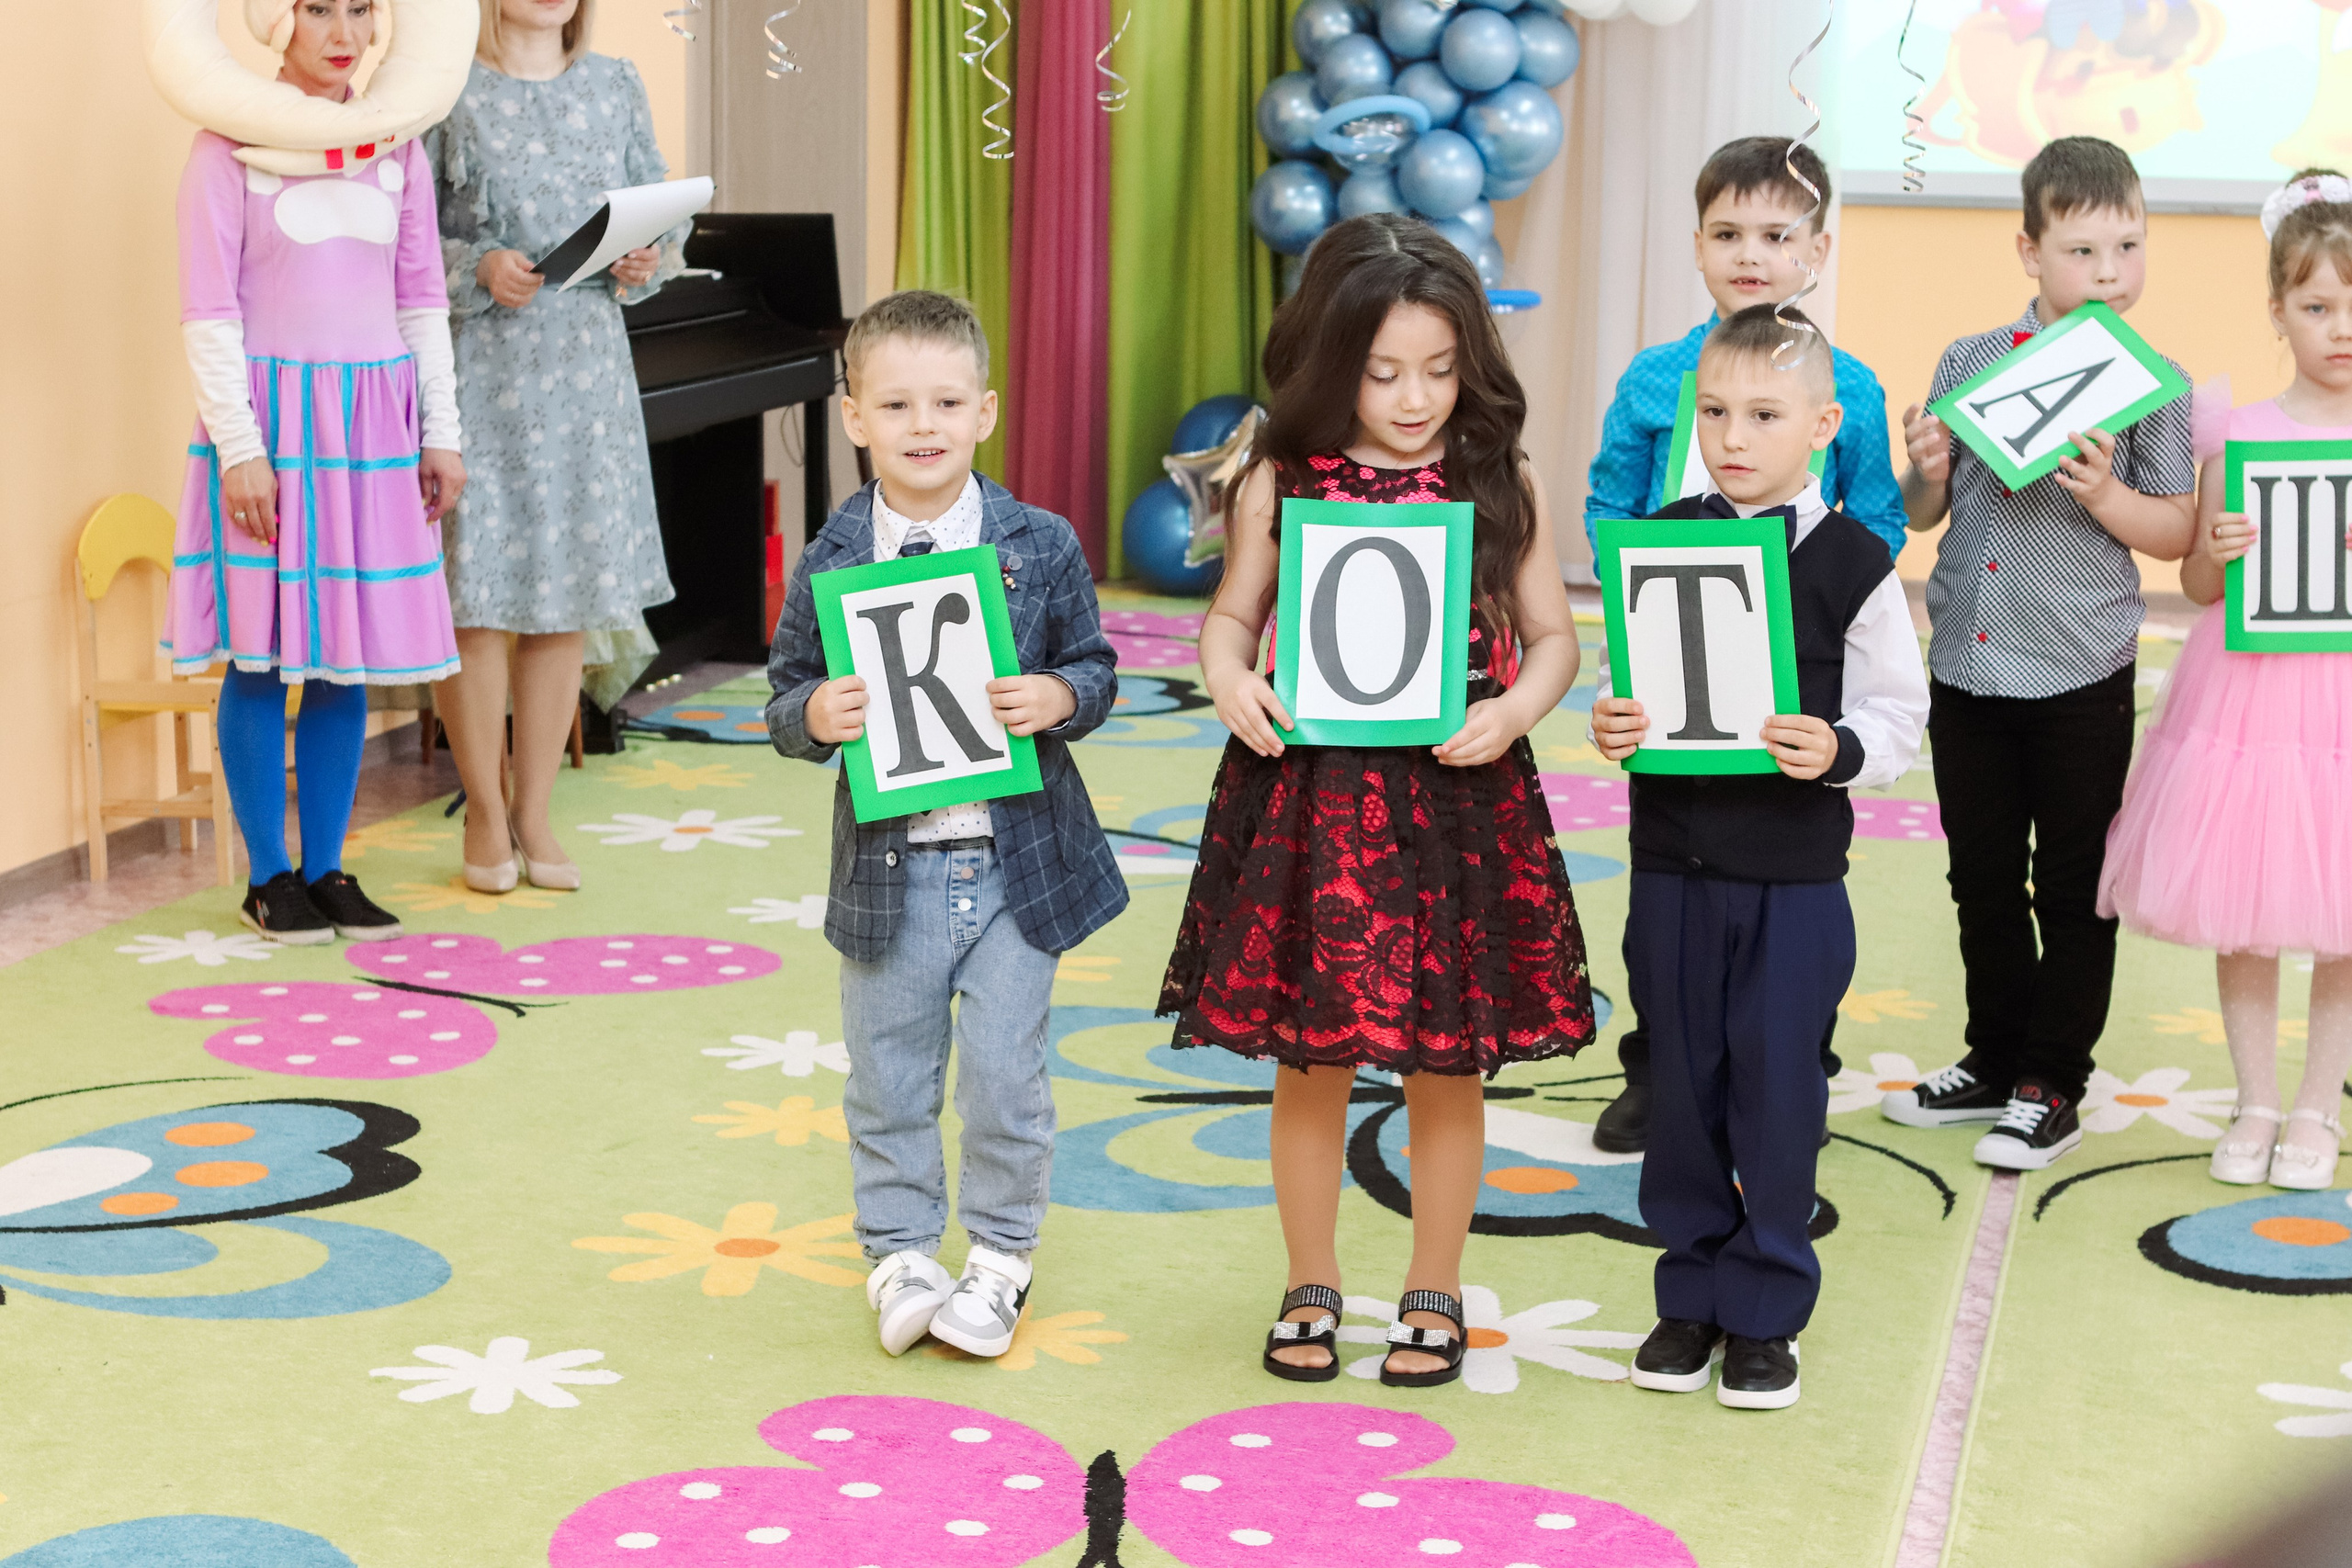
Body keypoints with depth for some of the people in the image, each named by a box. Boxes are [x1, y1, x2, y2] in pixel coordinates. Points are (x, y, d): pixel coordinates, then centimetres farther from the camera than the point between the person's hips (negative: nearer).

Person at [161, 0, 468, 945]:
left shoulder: (396, 145, 9)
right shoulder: (230, 145, -4)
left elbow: (423, 301, 13)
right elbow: (208, 310, -8)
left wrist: (440, 434, 9)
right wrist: (239, 446, -13)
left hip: (372, 424, 4)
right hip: (271, 417, -4)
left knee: (346, 654, 7)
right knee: (261, 656, 1)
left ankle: (326, 869, 17)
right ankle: (268, 878, 11)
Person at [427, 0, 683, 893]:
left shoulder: (615, 85, 10)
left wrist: (647, 263, -7)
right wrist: (478, 270, -20)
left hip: (585, 360, 4)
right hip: (479, 363, -4)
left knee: (569, 594, 7)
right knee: (476, 589, -2)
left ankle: (535, 815, 19)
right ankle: (486, 814, 14)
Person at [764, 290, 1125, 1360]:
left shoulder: (1041, 548, -4)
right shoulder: (828, 565, -3)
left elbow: (1094, 669, 3)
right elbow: (786, 697, 3)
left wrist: (1058, 698, -18)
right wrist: (813, 716, -19)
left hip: (1016, 859, -1)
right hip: (888, 864, 1)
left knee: (1006, 1076, 6)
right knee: (889, 1079, 12)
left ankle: (1001, 1253, 26)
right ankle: (900, 1252, 30)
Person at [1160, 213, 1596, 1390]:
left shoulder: (1500, 484, -1)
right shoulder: (1282, 483, -1)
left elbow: (1551, 637, 5)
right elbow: (1231, 617, 9)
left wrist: (1515, 709, -14)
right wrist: (1230, 683, -12)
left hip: (1457, 801, 0)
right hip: (1307, 796, 0)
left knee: (1448, 1065, 9)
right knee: (1311, 1062, 9)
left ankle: (1433, 1294, 27)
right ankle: (1311, 1285, 28)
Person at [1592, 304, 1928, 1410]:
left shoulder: (1851, 560, -6)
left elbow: (1898, 714, -3)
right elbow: (1631, 681, 10)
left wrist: (1838, 751, -22)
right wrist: (1611, 728, -11)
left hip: (1794, 874, -3)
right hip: (1673, 862, 3)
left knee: (1777, 1084, 4)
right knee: (1681, 1081, 11)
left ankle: (1765, 1308, 18)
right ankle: (1691, 1292, 25)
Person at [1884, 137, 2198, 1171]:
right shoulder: (1967, 363, 4)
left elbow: (2177, 531, -2)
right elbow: (1921, 514, 10)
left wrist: (2106, 495, -19)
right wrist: (1926, 473, -11)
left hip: (2080, 672, -3)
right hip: (1967, 661, 3)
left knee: (2072, 890, 5)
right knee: (1984, 881, 14)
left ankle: (2051, 1088, 16)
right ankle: (1995, 1064, 29)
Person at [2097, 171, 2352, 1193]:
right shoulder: (2240, 435, 0)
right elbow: (2195, 582, 6)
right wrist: (2218, 554, -15)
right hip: (2244, 693, 0)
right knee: (2240, 913, 6)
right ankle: (2256, 1104, 22)